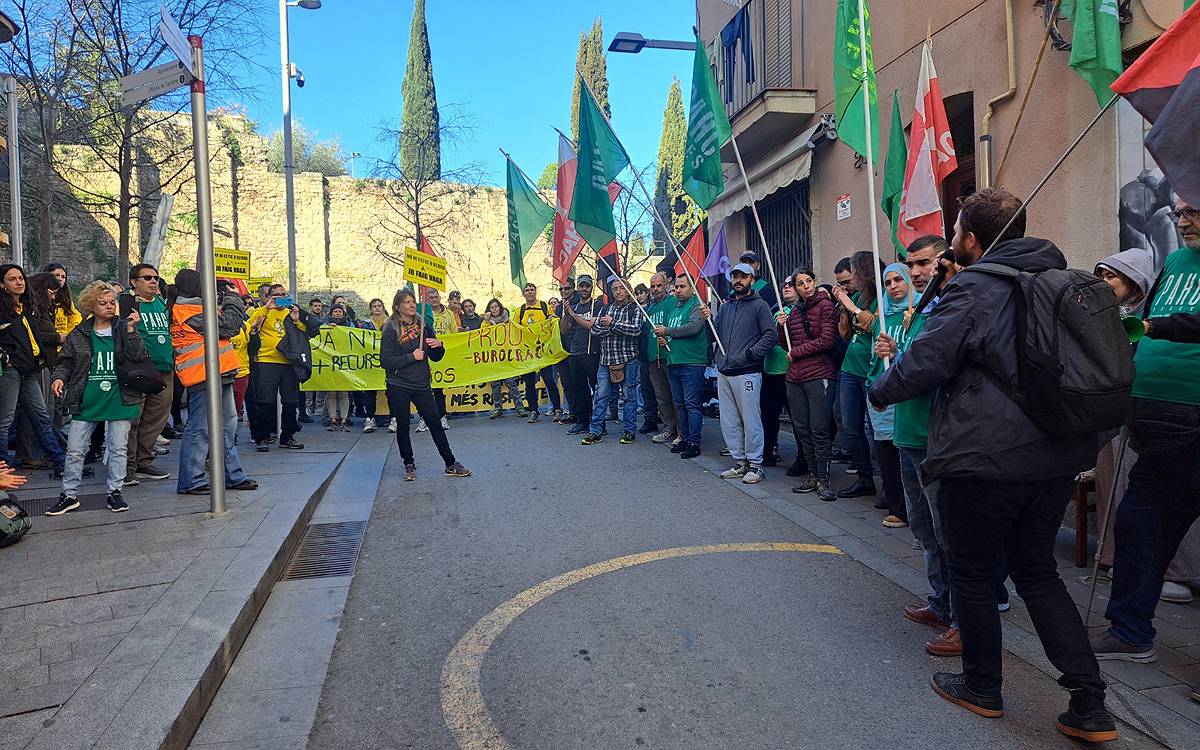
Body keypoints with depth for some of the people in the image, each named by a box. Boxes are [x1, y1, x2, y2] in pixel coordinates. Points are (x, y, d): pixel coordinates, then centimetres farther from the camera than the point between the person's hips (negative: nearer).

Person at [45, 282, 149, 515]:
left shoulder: (125, 329, 0)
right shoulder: (79, 334, 4)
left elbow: (138, 357, -12)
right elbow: (66, 361, 10)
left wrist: (131, 330, -20)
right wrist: (60, 376, -8)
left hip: (119, 400, -1)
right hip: (86, 401, 1)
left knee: (118, 448, 7)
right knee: (75, 450, 5)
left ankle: (114, 492, 19)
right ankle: (69, 495, 18)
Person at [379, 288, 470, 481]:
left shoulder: (424, 326, 8)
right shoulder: (391, 330, -5)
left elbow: (435, 358, 15)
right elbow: (385, 361, -13)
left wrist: (438, 346, -6)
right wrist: (411, 357, -17)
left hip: (422, 385, 3)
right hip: (398, 387, -3)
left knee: (435, 423, 3)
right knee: (403, 426, 5)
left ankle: (451, 464, 10)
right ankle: (409, 465, 21)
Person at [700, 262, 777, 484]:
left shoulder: (759, 305, -2)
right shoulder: (725, 306, 18)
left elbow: (771, 335, -10)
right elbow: (715, 335, 17)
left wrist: (750, 353, -15)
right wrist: (708, 319, 0)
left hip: (747, 373, -7)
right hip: (724, 372, 7)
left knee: (751, 420, -3)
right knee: (729, 421, 11)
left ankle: (755, 464, 6)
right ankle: (740, 462, 21)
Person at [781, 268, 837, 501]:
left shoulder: (825, 305, -3)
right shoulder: (794, 311, 17)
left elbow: (826, 341, -12)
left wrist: (796, 352, -6)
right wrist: (782, 327, 2)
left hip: (819, 375, -7)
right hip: (795, 377, 7)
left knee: (819, 430, -6)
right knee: (802, 428, 9)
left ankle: (823, 479, 0)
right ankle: (812, 475, 19)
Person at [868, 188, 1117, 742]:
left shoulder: (974, 290, -14)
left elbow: (923, 362, -15)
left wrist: (879, 392, 2)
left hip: (983, 458, -7)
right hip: (1056, 457, 8)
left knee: (973, 574, 10)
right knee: (1037, 571, 19)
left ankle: (982, 688, 26)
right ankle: (1089, 704, 15)